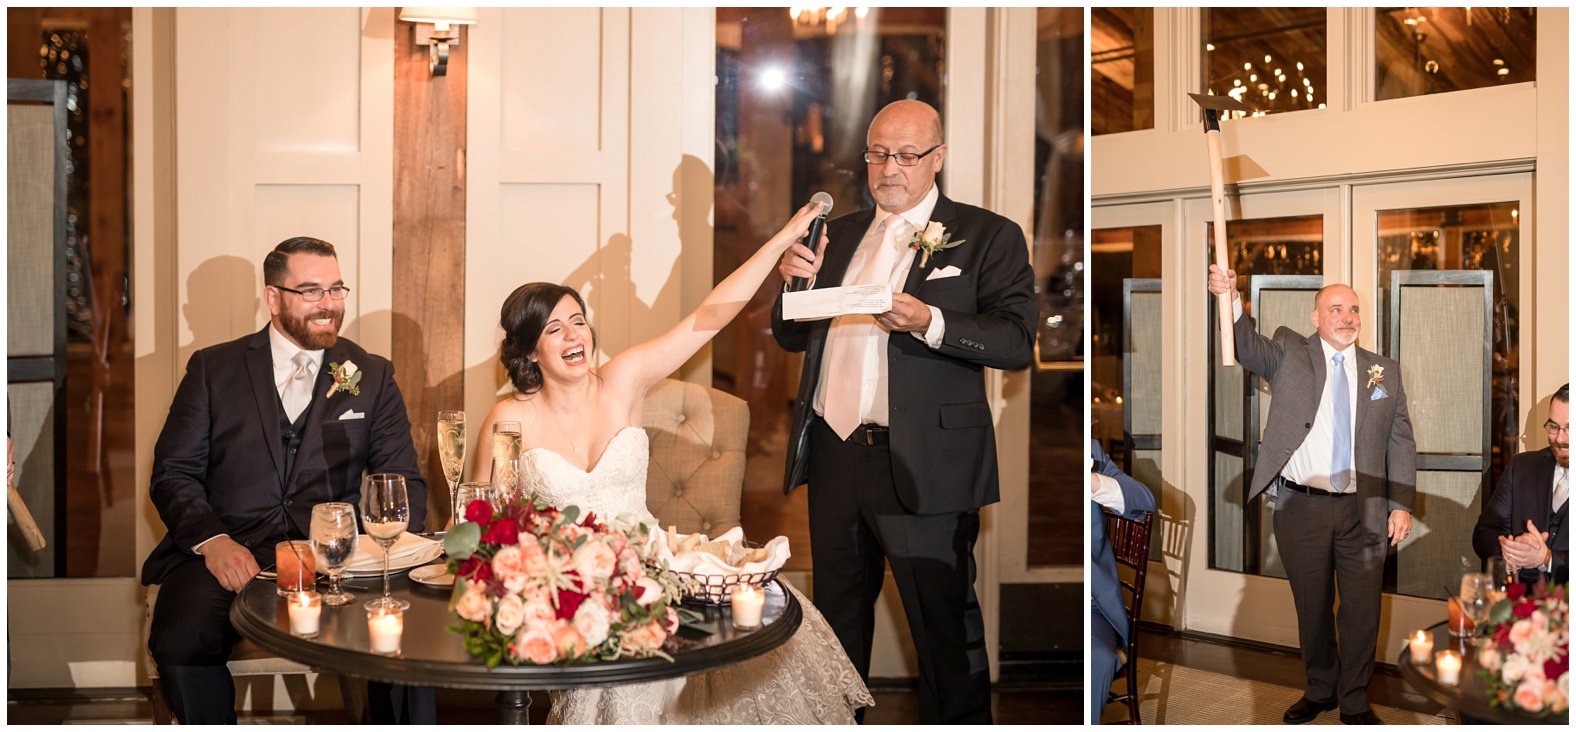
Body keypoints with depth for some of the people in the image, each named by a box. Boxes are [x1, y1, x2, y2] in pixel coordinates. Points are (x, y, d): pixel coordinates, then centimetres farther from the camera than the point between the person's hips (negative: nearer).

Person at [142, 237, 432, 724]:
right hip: (227, 552, 0)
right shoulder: (213, 369, 13)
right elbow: (173, 473, 7)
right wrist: (212, 540, -13)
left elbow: (405, 483, 9)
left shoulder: (372, 377, 15)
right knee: (179, 642, -30)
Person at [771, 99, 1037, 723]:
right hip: (833, 455, 5)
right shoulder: (841, 234, 16)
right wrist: (797, 282, -4)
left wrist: (930, 322, -26)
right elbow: (792, 338, 17)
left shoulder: (988, 237, -1)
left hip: (924, 463, -5)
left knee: (945, 628, 2)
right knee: (837, 616, 17)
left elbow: (1017, 342, -11)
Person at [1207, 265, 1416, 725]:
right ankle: (1320, 691, 31)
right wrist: (1230, 301, -35)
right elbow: (1247, 346, -16)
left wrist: (1401, 505, 0)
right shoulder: (1289, 354, 4)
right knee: (1312, 606, 12)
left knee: (1362, 610, 6)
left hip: (1363, 511, 1)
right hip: (1300, 506, -1)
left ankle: (1355, 702, 23)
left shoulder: (1383, 372, 9)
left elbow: (1401, 442, 9)